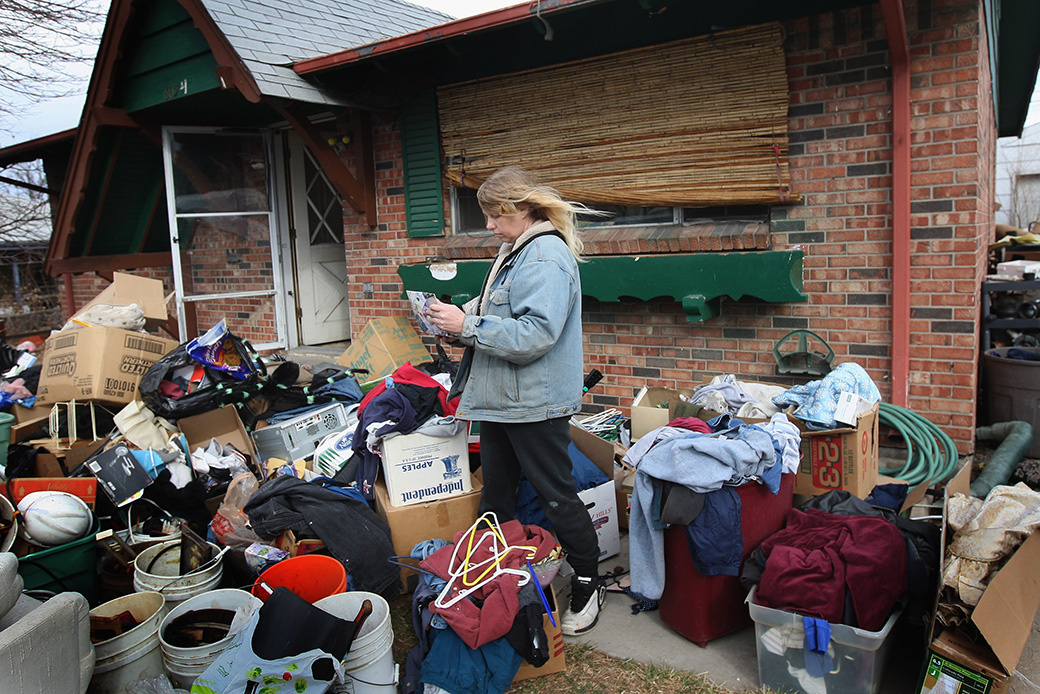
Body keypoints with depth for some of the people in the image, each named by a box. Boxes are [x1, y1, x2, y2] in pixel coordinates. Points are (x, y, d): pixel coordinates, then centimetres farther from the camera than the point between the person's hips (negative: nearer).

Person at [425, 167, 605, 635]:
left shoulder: (547, 258, -18)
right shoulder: (513, 252, 15)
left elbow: (534, 335, -28)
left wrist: (468, 325, -23)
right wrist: (459, 327, 7)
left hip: (535, 404, -10)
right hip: (499, 400, 10)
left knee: (556, 495, 3)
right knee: (496, 495, 18)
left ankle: (588, 582, 21)